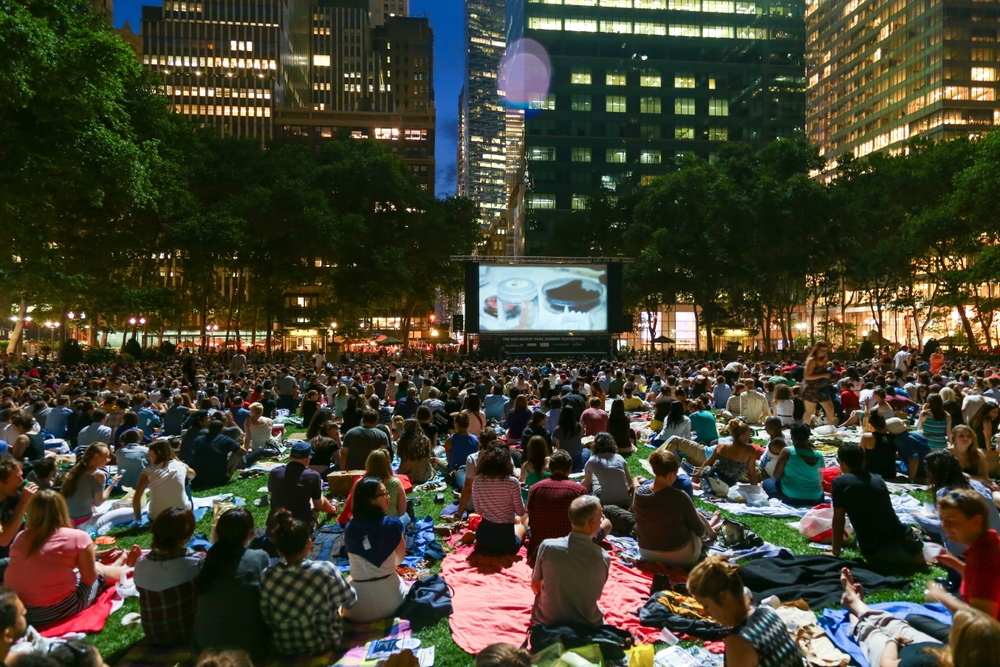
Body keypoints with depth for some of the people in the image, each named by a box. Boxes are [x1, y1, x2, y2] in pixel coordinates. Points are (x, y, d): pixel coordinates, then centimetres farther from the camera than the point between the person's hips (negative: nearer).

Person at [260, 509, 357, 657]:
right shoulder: (326, 570, -27)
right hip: (324, 643, -2)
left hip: (283, 648, 2)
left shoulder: (266, 577, -21)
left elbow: (266, 620, -9)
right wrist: (345, 582, 13)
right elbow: (350, 601, -10)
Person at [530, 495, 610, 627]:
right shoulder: (604, 558, -22)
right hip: (587, 625, 0)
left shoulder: (547, 547, -24)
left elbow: (535, 587, -6)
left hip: (547, 621, 0)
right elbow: (595, 596, -3)